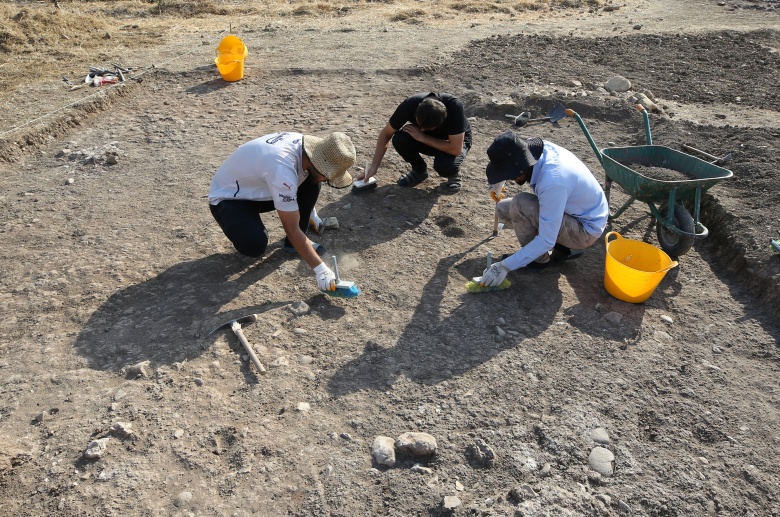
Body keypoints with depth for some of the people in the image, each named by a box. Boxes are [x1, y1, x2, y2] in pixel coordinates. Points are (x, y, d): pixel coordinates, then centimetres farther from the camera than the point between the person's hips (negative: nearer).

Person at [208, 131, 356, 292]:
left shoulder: (302, 142, -14)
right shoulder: (282, 169, -39)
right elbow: (292, 229, -35)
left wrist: (310, 213, 16)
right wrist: (320, 269, -33)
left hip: (256, 190, 8)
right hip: (227, 198, -8)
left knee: (311, 183, -10)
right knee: (255, 246, -33)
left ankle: (293, 242, 3)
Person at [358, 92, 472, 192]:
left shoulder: (455, 107, -39)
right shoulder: (410, 105, -31)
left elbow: (455, 149, -36)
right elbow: (386, 134, -17)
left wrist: (422, 137, -33)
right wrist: (374, 166, -22)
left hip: (455, 140, -3)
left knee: (445, 165, -36)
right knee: (399, 140, -27)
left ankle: (454, 174, 1)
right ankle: (419, 170, 1)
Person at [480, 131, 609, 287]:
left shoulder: (552, 182, -37)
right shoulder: (542, 148, -14)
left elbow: (547, 241, -32)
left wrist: (505, 266, -28)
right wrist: (498, 182, 1)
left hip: (586, 230, -8)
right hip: (572, 210, 8)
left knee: (520, 205, -27)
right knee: (503, 209, 3)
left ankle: (539, 259, -3)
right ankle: (564, 247, 8)